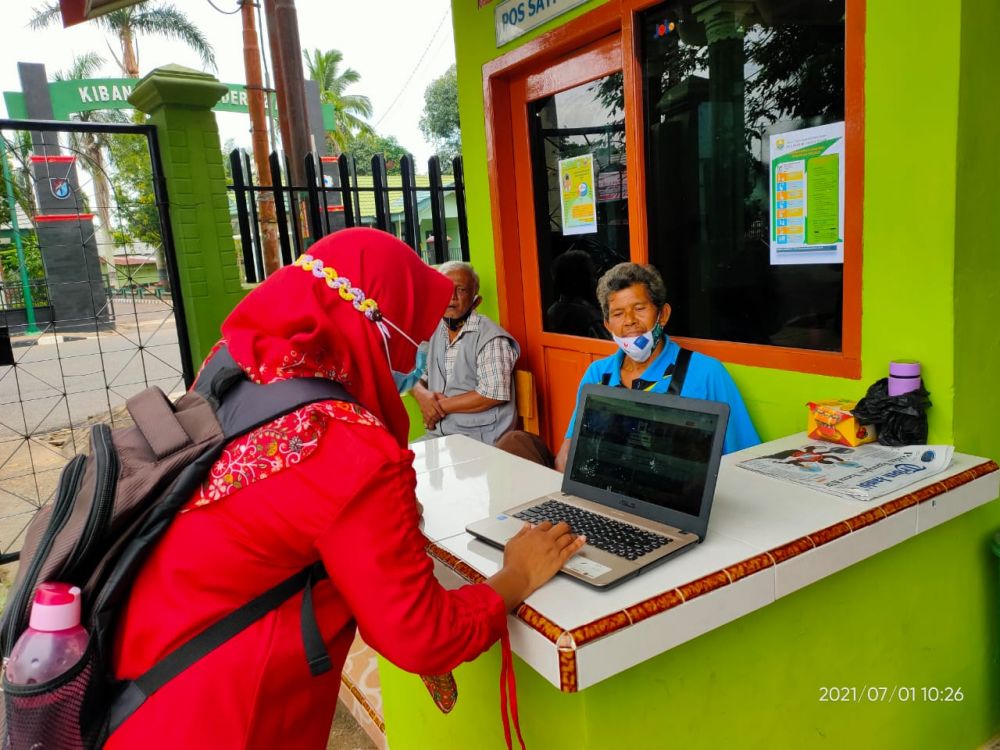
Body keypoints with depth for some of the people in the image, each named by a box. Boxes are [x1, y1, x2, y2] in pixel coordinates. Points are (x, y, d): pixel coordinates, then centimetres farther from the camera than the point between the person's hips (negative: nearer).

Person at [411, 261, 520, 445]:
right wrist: (423, 395, -8)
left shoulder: (490, 337, -10)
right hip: (437, 436, 6)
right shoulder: (433, 332, 12)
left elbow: (493, 394, -18)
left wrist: (442, 405, -11)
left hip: (481, 441, -6)